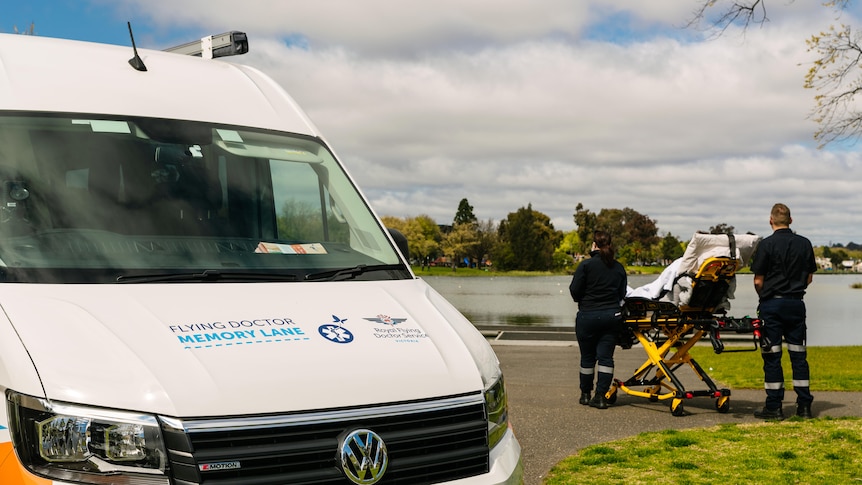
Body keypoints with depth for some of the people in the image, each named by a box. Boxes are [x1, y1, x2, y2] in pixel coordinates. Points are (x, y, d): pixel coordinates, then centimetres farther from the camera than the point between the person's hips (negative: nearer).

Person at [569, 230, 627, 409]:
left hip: (588, 317, -3)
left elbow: (575, 291, -8)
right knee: (606, 356, 2)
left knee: (587, 357, 8)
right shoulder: (619, 268, 7)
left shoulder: (586, 265, -8)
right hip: (612, 316, 3)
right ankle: (601, 396, -3)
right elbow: (622, 294, 8)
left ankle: (585, 394, 19)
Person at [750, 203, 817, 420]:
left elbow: (758, 281, -8)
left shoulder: (767, 244, -9)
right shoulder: (805, 244, 4)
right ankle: (804, 405, 11)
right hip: (796, 304, 4)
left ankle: (774, 407, 2)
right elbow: (809, 277, 11)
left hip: (772, 304, -4)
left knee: (772, 356, 1)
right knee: (798, 355, 9)